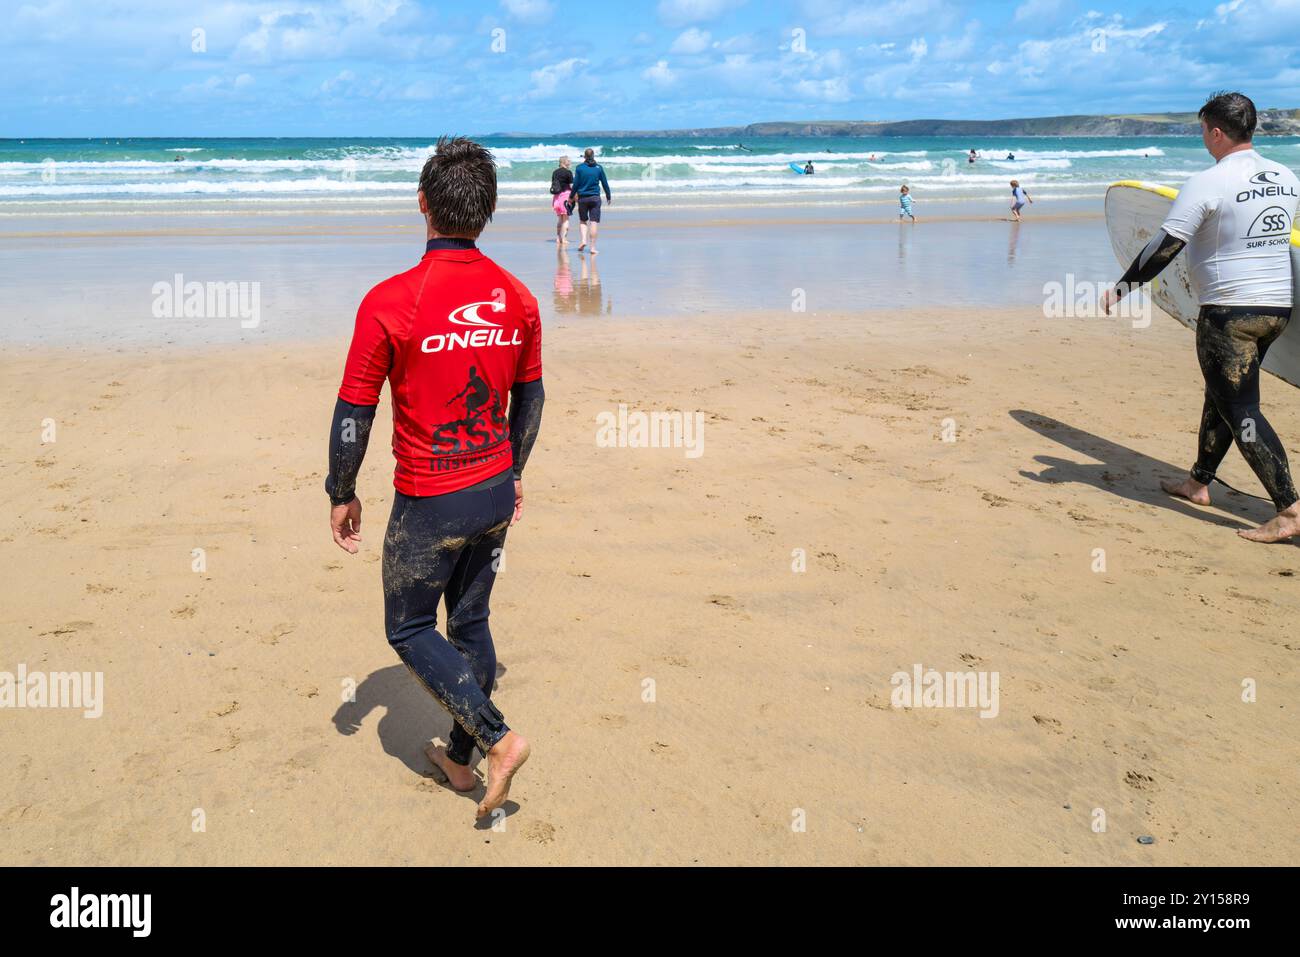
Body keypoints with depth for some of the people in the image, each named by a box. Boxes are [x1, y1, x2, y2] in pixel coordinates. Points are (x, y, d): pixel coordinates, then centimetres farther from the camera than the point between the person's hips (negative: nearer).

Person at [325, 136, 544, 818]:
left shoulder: (390, 301, -18)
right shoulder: (517, 298, -3)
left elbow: (354, 413, -12)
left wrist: (341, 494, 3)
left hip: (429, 504, -5)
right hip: (495, 492, 5)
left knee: (410, 629, 14)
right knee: (470, 621, 19)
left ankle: (497, 738, 4)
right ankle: (460, 758, 33)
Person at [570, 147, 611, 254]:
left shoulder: (579, 167, -2)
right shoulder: (599, 167, 1)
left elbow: (576, 184, -2)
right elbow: (605, 183, 6)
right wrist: (608, 197, 17)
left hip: (582, 198, 0)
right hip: (595, 198, 0)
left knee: (582, 220, 15)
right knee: (594, 222, 0)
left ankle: (583, 240, -5)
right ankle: (593, 247, -3)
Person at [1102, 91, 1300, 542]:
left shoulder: (1207, 183, -14)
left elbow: (1164, 246, -17)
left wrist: (1120, 289, -7)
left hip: (1229, 310, -8)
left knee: (1241, 411, -6)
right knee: (1222, 396, 21)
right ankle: (1199, 482, 32)